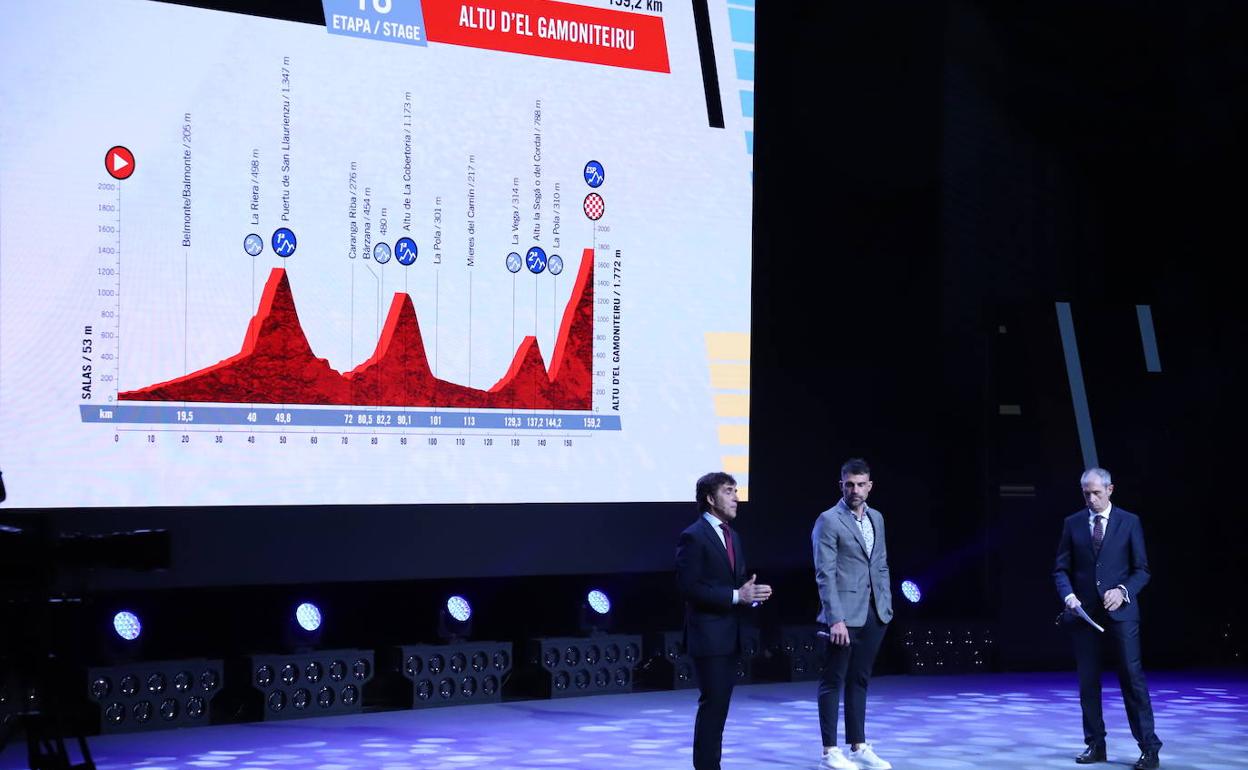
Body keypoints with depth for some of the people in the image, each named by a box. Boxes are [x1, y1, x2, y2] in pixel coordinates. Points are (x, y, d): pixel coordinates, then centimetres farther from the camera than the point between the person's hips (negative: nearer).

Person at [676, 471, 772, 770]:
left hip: (730, 635, 8)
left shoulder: (732, 536, 16)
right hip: (708, 635, -8)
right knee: (712, 704, -7)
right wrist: (736, 596, -20)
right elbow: (689, 588, -18)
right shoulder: (693, 537, -12)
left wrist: (752, 593, -1)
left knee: (720, 705, 10)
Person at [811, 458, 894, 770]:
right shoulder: (828, 521, -9)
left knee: (859, 681, 12)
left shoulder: (876, 518, 12)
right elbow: (825, 574, -14)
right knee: (833, 682, 0)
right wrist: (836, 619, -20)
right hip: (844, 615, -6)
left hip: (874, 614, 6)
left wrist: (887, 605, 10)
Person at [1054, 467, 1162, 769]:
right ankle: (1095, 745, 13)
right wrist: (1069, 595, -10)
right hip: (1084, 612, 3)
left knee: (1132, 677, -7)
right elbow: (1061, 569, 8)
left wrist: (1123, 590, -15)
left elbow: (1141, 570, 3)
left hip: (1120, 611, -2)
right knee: (1087, 682, 5)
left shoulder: (1129, 522, 3)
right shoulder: (1072, 524, 9)